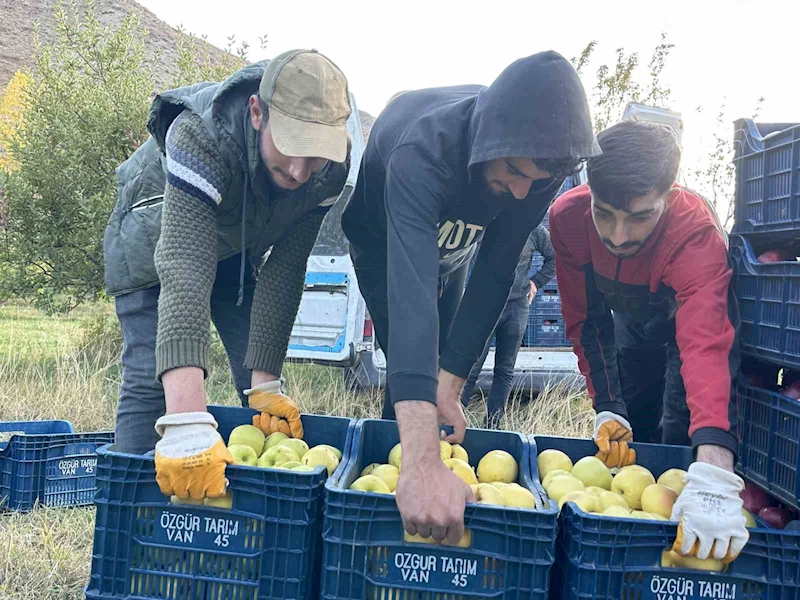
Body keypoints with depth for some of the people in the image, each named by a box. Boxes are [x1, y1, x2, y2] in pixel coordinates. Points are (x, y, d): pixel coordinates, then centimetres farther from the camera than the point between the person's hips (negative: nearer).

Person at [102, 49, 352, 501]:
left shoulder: (332, 162, -29)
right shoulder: (202, 136, -43)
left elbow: (285, 268, -25)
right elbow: (183, 276, -52)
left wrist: (266, 385, -30)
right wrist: (189, 425, -61)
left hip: (237, 249, 4)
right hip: (155, 245, -3)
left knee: (265, 396, -1)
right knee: (151, 381, -14)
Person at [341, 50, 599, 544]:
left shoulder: (540, 160, -32)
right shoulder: (424, 152, -48)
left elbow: (497, 270, -28)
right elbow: (412, 293, -61)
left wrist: (449, 384, -34)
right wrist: (422, 464, -70)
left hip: (452, 240, 4)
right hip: (383, 238, -4)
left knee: (436, 360, 10)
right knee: (413, 361, -12)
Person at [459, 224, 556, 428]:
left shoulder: (534, 229, 2)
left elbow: (554, 257, 16)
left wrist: (536, 282, 8)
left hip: (517, 305, 3)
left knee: (505, 371, 7)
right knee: (471, 367, -7)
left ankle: (492, 424, 14)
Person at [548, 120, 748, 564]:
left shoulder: (696, 230, -43)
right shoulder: (567, 216, -31)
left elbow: (706, 342, -58)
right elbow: (586, 321, -21)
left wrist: (714, 472, -70)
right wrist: (607, 409, -32)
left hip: (699, 309, -3)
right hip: (634, 319, 4)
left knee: (678, 438, -12)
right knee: (624, 438, 6)